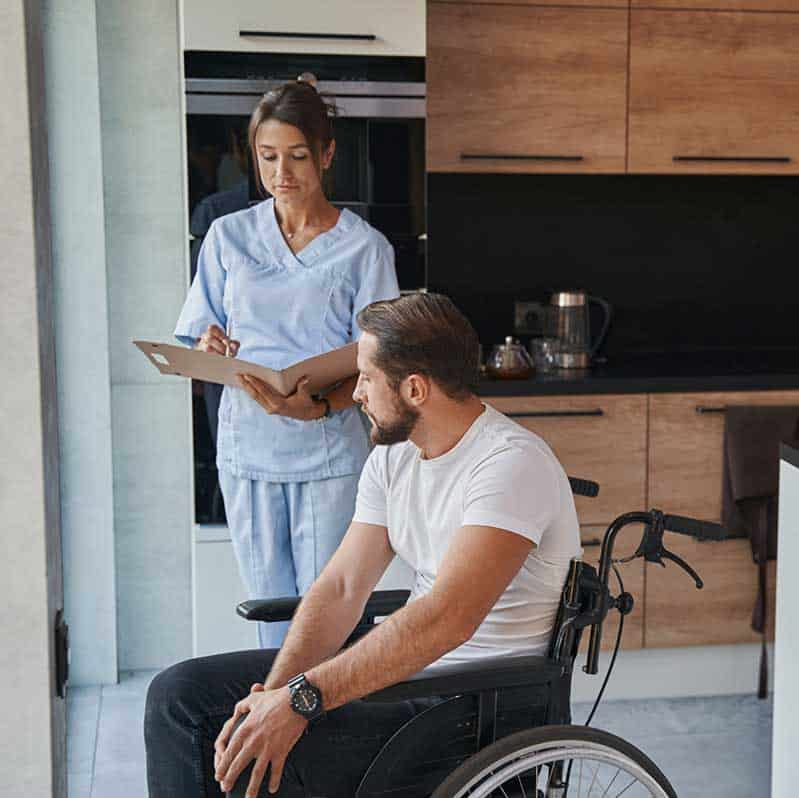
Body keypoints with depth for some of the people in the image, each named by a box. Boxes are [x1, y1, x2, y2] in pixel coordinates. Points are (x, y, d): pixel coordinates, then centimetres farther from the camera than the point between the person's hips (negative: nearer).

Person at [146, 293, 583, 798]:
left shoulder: (512, 463, -22)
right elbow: (342, 587, 2)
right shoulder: (394, 456, 7)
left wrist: (301, 699, -32)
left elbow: (448, 619, -33)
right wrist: (276, 691, -13)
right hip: (409, 663, 9)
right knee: (180, 692, 3)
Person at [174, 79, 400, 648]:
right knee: (269, 608, 9)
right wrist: (210, 350, -15)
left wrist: (317, 406, -25)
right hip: (246, 445, 3)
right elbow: (200, 341, 10)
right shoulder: (229, 235, 7)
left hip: (327, 447, -2)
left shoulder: (364, 248, -2)